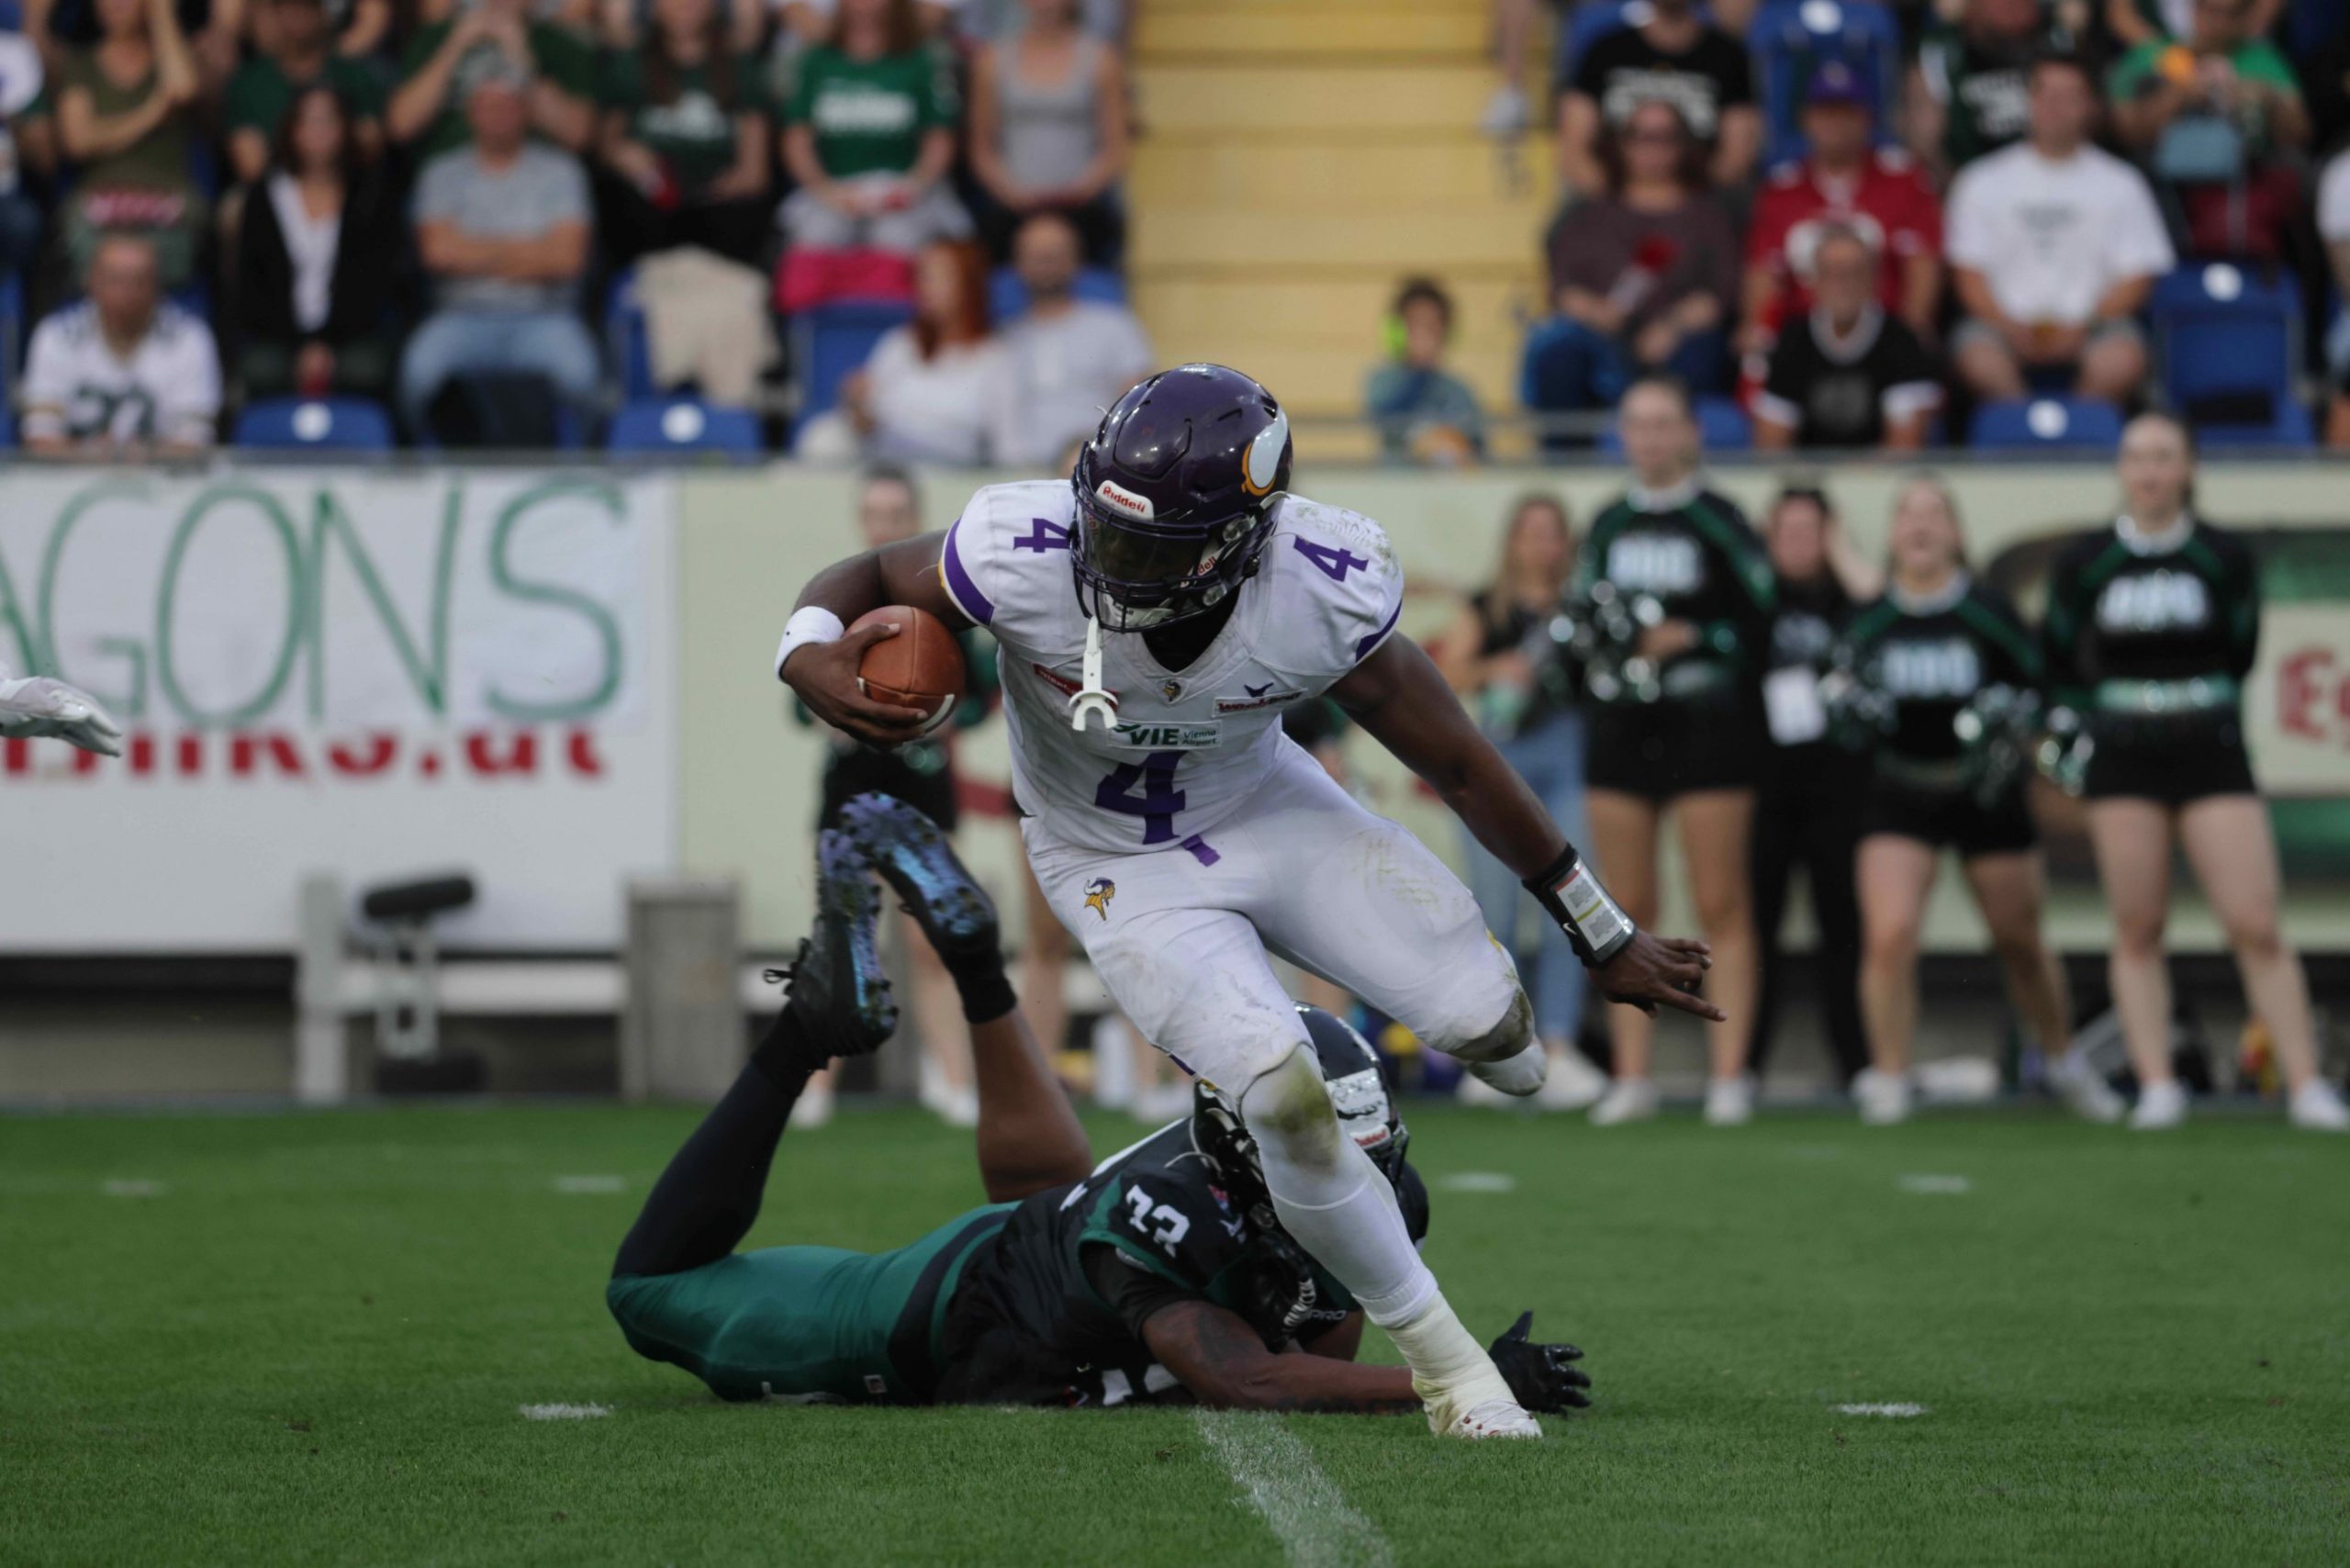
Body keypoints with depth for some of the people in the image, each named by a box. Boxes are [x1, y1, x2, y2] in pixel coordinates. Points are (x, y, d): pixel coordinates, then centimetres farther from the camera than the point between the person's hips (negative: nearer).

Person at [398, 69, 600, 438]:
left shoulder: (559, 170, 9)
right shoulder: (443, 174, 11)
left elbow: (567, 256, -2)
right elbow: (438, 251, -4)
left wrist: (479, 254, -1)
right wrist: (523, 250, -1)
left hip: (542, 315, 0)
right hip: (464, 315, 0)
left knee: (576, 369, -34)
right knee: (422, 366, -33)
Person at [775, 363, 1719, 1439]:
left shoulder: (1325, 598, -29)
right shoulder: (1025, 560, -33)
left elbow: (1461, 764, -14)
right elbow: (866, 579, -12)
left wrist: (1607, 940, -4)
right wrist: (809, 655, -38)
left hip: (1264, 808, 2)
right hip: (1122, 869, -2)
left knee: (1482, 1017, -12)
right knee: (1287, 1102, -21)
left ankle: (1488, 1026, 30)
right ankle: (1442, 1361, 0)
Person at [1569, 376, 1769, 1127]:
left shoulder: (1719, 523, -3)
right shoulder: (1608, 527, 12)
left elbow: (1763, 624, -6)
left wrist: (1690, 639, -16)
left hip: (1707, 727, -5)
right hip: (1622, 727, 5)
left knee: (1721, 906, -4)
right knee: (1629, 910, 5)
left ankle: (1729, 1076, -3)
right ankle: (1632, 1077, 8)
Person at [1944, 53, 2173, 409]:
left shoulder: (2120, 183, 11)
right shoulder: (1983, 182, 12)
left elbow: (2136, 277, 5)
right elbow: (1970, 273, 7)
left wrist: (2082, 329, -11)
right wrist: (2009, 327, -11)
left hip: (2089, 327, 0)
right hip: (2008, 323, 0)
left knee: (2120, 362, -34)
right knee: (1980, 359, -35)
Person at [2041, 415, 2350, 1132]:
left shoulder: (2226, 557, 2)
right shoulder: (2083, 563, 4)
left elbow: (2239, 655, 10)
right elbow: (2057, 664, 12)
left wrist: (2198, 710, 9)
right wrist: (2105, 715, 6)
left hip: (2212, 755, -1)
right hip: (2122, 763, 1)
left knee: (2255, 927, -8)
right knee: (2137, 930, -2)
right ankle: (2157, 1086, 3)